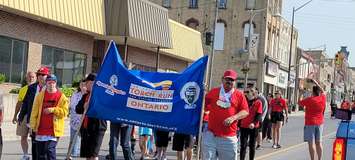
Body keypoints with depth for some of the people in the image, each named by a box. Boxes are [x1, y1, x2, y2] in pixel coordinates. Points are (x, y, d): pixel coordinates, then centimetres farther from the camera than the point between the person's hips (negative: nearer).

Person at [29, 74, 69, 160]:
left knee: (50, 149, -15)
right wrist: (33, 126, 2)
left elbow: (64, 112, -4)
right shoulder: (40, 95, 7)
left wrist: (53, 110, -16)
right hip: (40, 129, 4)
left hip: (54, 129, -4)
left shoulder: (61, 96, 0)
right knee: (40, 152, 10)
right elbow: (34, 111, 7)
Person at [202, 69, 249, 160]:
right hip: (211, 134, 1)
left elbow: (245, 111, 0)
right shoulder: (213, 92, 9)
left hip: (229, 137, 0)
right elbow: (204, 106, 18)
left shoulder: (239, 95, 5)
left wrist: (233, 118, -14)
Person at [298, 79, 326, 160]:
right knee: (318, 143, 11)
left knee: (311, 143, -4)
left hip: (310, 123, -5)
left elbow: (299, 103, 1)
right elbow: (323, 92, 22)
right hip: (320, 123, 5)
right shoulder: (323, 98, 0)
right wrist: (316, 83, 26)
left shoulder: (309, 100, -14)